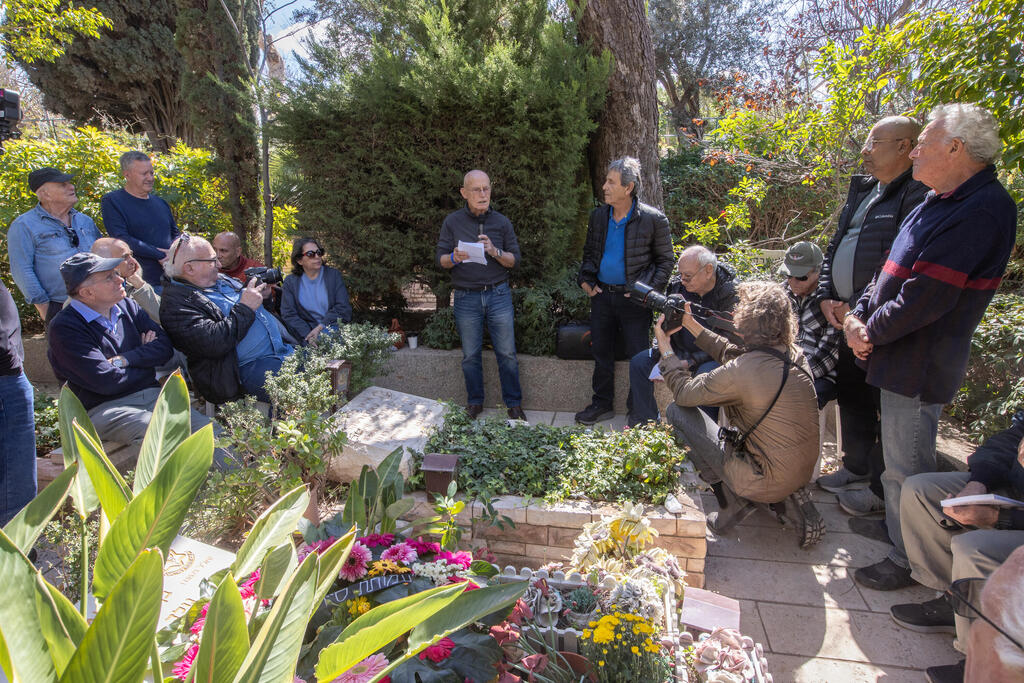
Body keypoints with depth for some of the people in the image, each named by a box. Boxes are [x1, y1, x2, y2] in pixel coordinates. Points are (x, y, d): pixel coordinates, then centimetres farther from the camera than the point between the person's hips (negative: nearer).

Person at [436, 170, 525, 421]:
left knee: (507, 353, 2)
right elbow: (440, 258, 2)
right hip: (466, 297, 0)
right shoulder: (452, 221, 3)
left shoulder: (502, 222, 4)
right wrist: (454, 258, -20)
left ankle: (514, 404, 15)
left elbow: (515, 259, 3)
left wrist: (495, 252, -16)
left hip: (498, 295, 0)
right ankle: (475, 403, 24)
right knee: (470, 355, 8)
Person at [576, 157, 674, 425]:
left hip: (633, 299, -5)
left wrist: (648, 290, -11)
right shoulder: (598, 216, 6)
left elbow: (665, 260, -2)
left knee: (638, 356, 5)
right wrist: (586, 280, 4)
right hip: (602, 295, 5)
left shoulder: (653, 219, -9)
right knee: (601, 352, 13)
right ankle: (602, 403, 29)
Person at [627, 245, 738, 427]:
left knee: (707, 374, -38)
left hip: (715, 357, -5)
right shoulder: (677, 285, -3)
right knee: (638, 362, -8)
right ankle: (645, 423, 3)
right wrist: (664, 354, -8)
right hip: (682, 351, 6)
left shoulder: (731, 294, -20)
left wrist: (691, 361, -28)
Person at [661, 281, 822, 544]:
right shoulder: (796, 355, -2)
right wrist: (692, 325, 19)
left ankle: (731, 501, 2)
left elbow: (684, 393, -10)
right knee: (733, 406, 29)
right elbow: (732, 353, 14)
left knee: (677, 411, -4)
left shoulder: (742, 371, -26)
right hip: (804, 473, 8)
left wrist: (665, 348, 3)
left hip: (766, 484, -7)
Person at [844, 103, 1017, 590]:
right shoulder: (939, 202, 11)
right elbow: (894, 269, 14)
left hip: (920, 363, -9)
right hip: (902, 355, 10)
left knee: (906, 466, 3)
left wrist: (872, 331, -13)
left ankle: (909, 560, 19)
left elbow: (926, 297, -25)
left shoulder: (982, 210, -20)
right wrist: (859, 314, -1)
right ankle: (893, 527, 41)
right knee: (897, 458, 23)